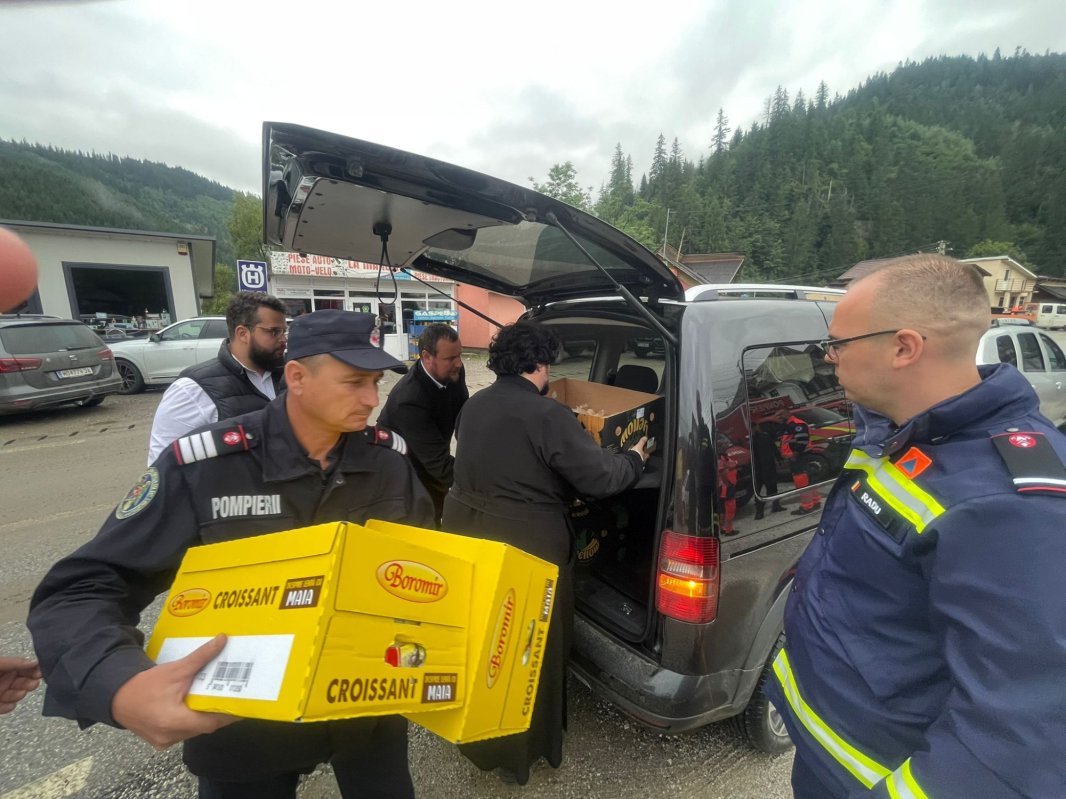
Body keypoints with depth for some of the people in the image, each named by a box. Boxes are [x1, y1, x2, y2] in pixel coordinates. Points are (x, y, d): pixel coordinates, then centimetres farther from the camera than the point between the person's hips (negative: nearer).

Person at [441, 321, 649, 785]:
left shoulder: (473, 405, 4)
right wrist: (634, 460, 2)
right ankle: (515, 752, 37)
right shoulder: (546, 414, -20)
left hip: (465, 533, 8)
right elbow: (598, 476, -18)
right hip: (525, 548, -8)